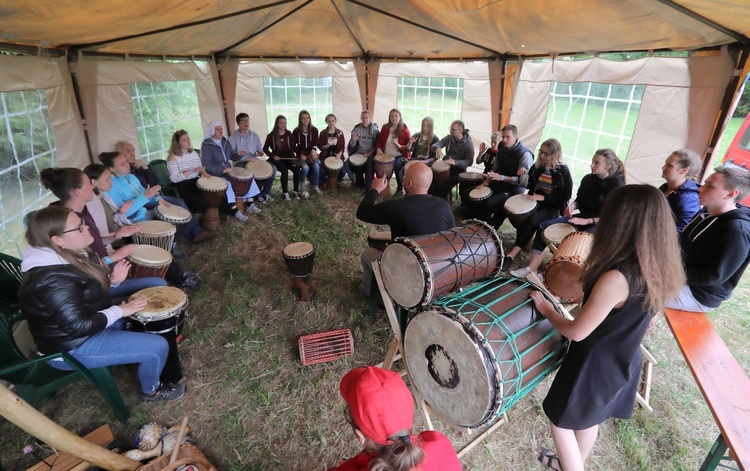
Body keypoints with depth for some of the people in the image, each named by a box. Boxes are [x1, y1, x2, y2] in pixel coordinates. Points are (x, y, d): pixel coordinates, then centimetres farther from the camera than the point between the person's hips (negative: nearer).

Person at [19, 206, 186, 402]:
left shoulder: (69, 255, -2)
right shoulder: (53, 280, -32)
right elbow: (80, 327, -30)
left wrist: (112, 279, -6)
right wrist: (119, 311, -19)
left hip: (91, 318, 10)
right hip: (73, 346, -10)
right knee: (158, 347, -14)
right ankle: (151, 390, 14)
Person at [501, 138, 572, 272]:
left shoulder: (563, 171, -11)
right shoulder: (538, 165, 3)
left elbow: (565, 196, -12)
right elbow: (530, 185, 14)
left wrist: (542, 197, -22)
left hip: (554, 206, -5)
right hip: (536, 200, 5)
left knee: (532, 220, -31)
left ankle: (512, 254, -30)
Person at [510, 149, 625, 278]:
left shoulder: (617, 185, -13)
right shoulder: (588, 179, 3)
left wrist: (587, 221, -24)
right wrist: (573, 205, -6)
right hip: (582, 218, 6)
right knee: (544, 226, -10)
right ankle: (531, 268, -13)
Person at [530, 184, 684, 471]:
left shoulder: (615, 279, -35)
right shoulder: (660, 270, -9)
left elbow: (577, 332, -24)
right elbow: (636, 318, 6)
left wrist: (546, 309, -9)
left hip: (595, 366, -8)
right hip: (624, 362, 8)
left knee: (560, 419, 17)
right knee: (590, 417, 30)